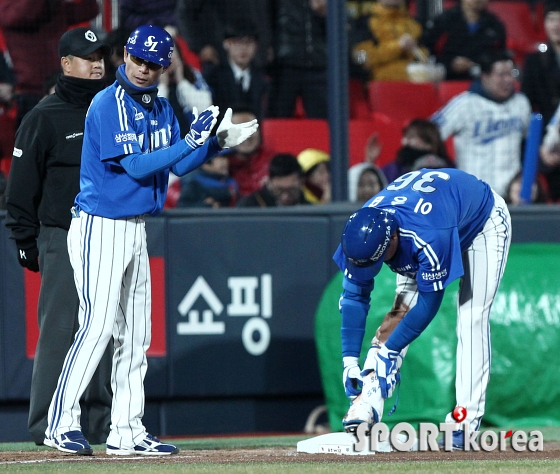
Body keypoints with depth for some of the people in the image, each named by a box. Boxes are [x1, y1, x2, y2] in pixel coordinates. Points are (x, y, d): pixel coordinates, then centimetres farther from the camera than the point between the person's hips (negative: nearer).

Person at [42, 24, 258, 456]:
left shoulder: (161, 108, 11)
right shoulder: (108, 104, -14)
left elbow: (179, 165, 12)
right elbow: (135, 165, -20)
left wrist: (217, 141, -2)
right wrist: (191, 140, -21)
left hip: (136, 229, 8)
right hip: (100, 227, -8)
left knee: (135, 334, 8)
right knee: (97, 326, -14)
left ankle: (127, 431, 13)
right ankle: (62, 424, -10)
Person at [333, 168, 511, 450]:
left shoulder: (429, 236, -46)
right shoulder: (361, 234, -28)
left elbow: (430, 302, -35)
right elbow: (354, 296, -19)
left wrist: (389, 350, -30)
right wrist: (350, 359, -24)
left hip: (484, 223, -6)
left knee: (471, 319, -17)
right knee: (401, 309, -9)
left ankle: (466, 422, -17)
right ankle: (368, 404, -16)